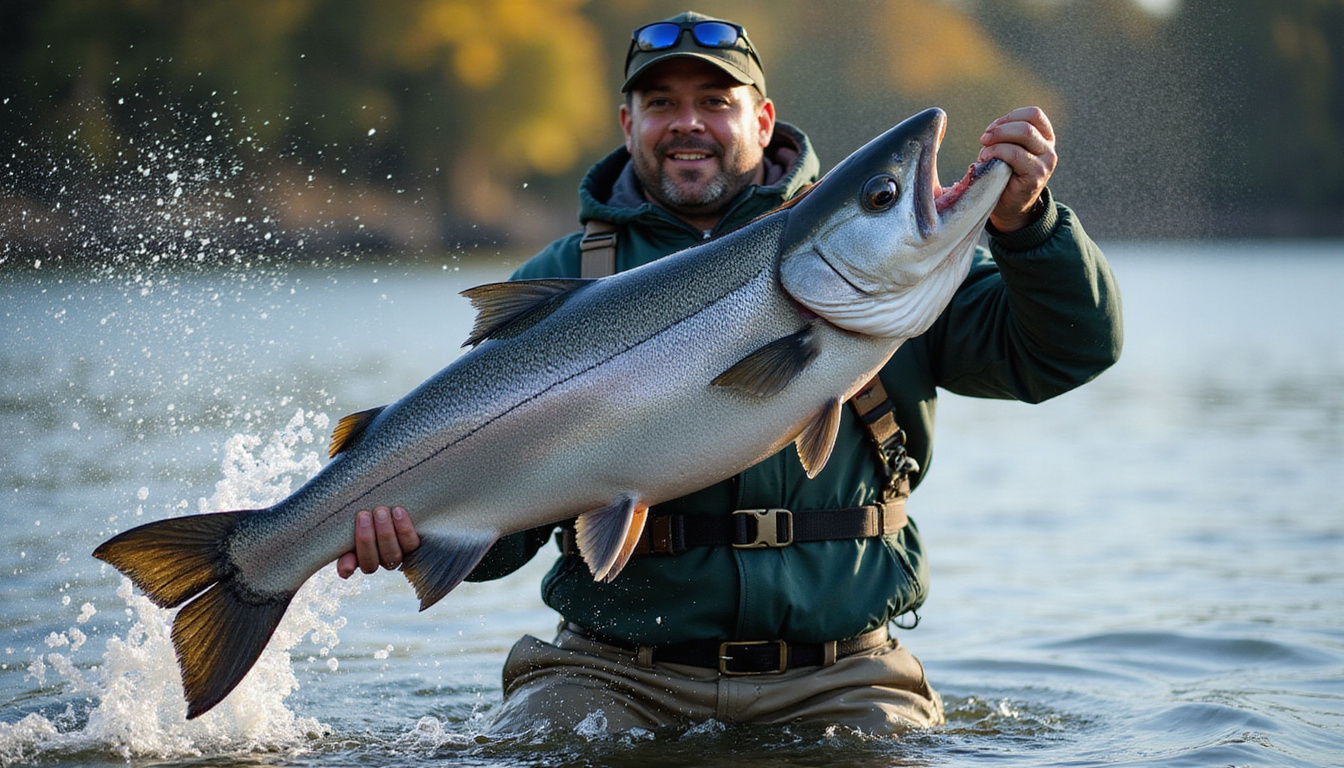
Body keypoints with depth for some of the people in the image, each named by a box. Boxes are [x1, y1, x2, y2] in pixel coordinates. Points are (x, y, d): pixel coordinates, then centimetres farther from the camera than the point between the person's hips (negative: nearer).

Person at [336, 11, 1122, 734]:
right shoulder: (560, 282, 8)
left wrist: (1025, 223, -17)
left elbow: (1069, 350, 2)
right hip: (617, 669, 0)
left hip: (834, 680, 1)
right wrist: (403, 517, -17)